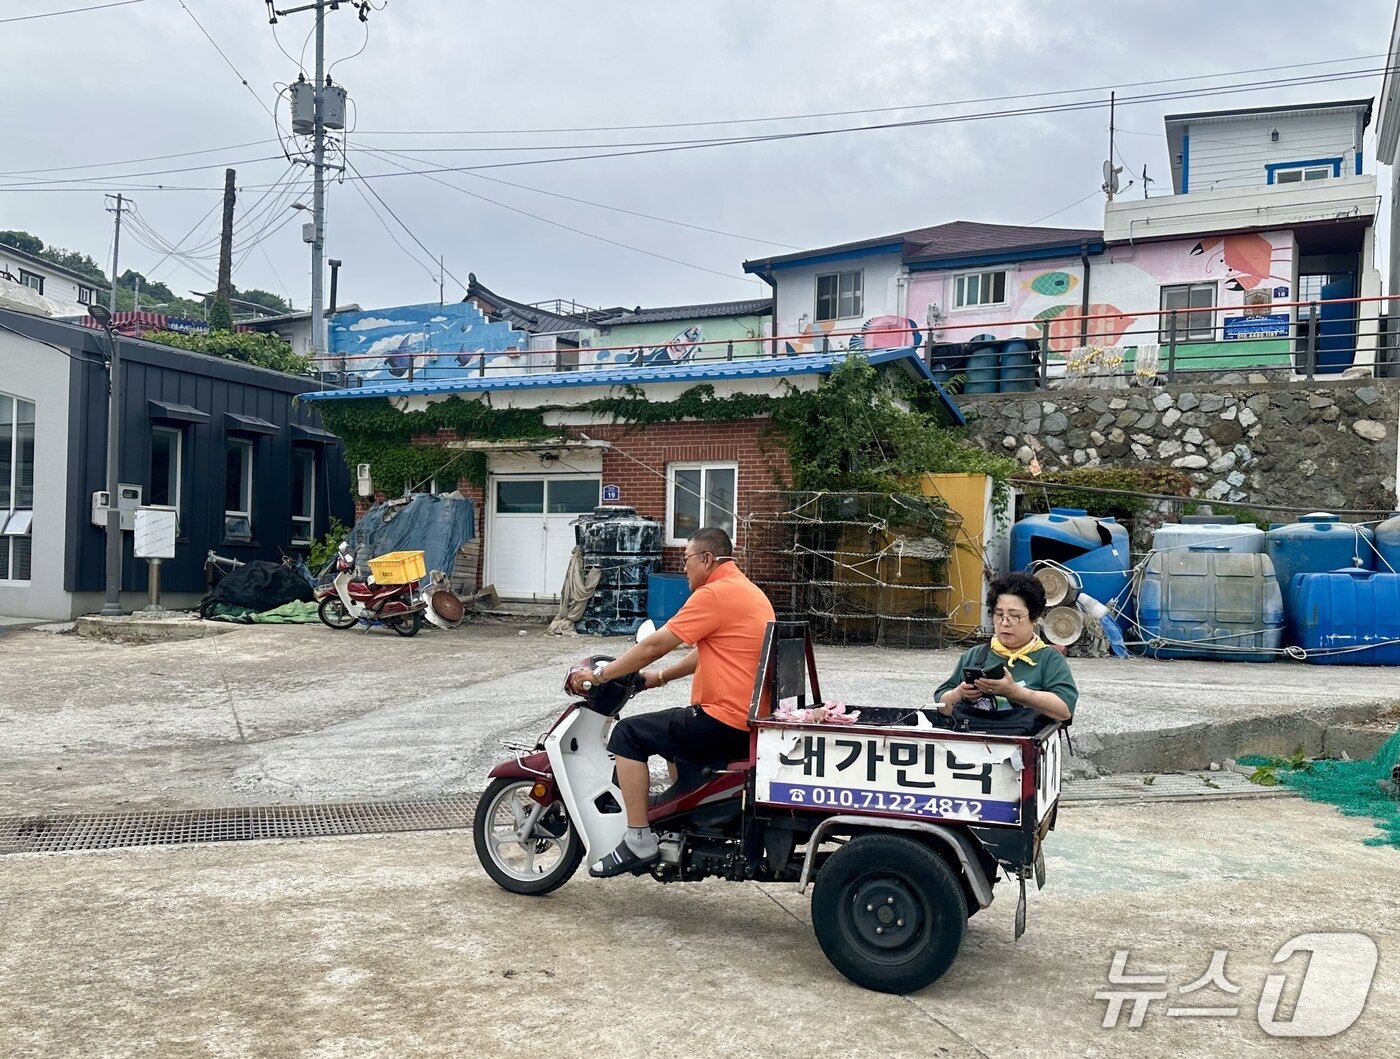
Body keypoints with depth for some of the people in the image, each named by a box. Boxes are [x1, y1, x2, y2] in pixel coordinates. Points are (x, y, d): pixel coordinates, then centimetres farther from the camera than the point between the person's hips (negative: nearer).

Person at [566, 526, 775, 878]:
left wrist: (600, 674, -4)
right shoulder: (747, 590, 17)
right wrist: (661, 677, 24)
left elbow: (655, 645, -14)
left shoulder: (715, 594, -15)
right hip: (751, 718, 10)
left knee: (628, 735, -5)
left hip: (726, 721, -10)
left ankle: (639, 841, -6)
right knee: (673, 734, 32)